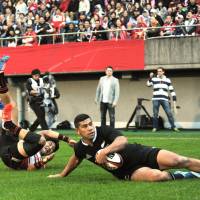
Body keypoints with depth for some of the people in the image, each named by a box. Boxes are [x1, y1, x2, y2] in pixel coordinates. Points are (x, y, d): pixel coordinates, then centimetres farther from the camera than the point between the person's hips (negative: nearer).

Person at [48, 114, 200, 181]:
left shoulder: (103, 131, -12)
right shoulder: (80, 148, 0)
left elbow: (123, 140, -30)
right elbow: (76, 159, 25)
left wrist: (105, 151, -44)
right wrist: (62, 175, 35)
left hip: (140, 154, 0)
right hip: (128, 172, 0)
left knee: (179, 161, -20)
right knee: (158, 176, -32)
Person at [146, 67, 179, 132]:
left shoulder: (167, 80, 12)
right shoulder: (154, 79, 9)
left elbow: (171, 90, 11)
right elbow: (148, 84, -7)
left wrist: (174, 100, 5)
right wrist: (150, 77, -19)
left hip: (164, 99, 0)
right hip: (156, 99, 0)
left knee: (169, 113, -8)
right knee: (155, 114, 1)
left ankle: (173, 127, -4)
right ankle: (155, 127, 10)